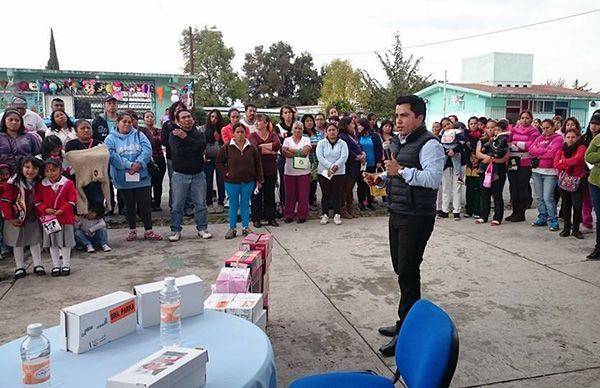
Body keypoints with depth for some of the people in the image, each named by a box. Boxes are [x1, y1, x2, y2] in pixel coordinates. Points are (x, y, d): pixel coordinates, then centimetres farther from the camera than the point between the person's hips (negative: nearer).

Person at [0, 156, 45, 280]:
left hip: (33, 219, 3)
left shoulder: (38, 183, -6)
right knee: (18, 243, 11)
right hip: (16, 219, -3)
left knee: (35, 241, 11)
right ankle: (20, 267, 22)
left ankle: (38, 265, 23)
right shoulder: (13, 183, -20)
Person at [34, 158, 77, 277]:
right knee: (52, 244, 11)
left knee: (65, 243, 7)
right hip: (48, 218, 2)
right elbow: (37, 201, 2)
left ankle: (66, 265, 20)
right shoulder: (41, 185, -1)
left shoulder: (68, 184, -6)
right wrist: (45, 209, -15)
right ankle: (56, 265, 23)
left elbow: (72, 200, -8)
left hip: (65, 218, -2)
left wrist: (62, 210, -18)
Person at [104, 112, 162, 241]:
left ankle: (148, 231, 9)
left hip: (141, 177, 0)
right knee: (129, 205, 11)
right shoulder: (110, 139, 3)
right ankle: (132, 230, 24)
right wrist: (129, 165, -19)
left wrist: (138, 163, -20)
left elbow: (147, 150, -6)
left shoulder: (139, 135, 7)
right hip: (123, 179, 0)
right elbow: (111, 156, -11)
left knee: (145, 204, 1)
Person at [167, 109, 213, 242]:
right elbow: (178, 151, -18)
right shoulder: (174, 134, -1)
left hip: (198, 174, 2)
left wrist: (186, 138, -16)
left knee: (200, 204, 7)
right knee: (177, 205, 3)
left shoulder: (199, 134, 6)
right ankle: (175, 230, 14)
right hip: (180, 175, -2)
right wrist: (194, 149, -10)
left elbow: (202, 146, -15)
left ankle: (202, 228, 19)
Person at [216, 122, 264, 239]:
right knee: (233, 205, 8)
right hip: (232, 182, -1)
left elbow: (258, 165, 4)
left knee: (245, 205, 11)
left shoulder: (252, 148, -1)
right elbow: (219, 162, 4)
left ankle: (245, 228, 21)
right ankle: (232, 228, 17)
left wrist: (259, 180, 2)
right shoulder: (227, 147, -6)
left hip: (248, 182, 1)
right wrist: (226, 173, -6)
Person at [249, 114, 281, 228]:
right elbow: (255, 149, -19)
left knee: (270, 194, 10)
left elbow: (278, 145, -17)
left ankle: (271, 217, 20)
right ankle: (256, 219, 15)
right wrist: (271, 151, -12)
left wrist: (262, 145, -13)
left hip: (271, 170, 2)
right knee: (256, 194, 5)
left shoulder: (273, 135, 6)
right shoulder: (253, 135, 0)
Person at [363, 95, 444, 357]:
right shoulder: (398, 142, 15)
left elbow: (434, 179, -26)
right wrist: (380, 179, 8)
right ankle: (406, 323, 32)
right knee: (401, 270, 16)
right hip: (397, 214, 9)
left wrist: (401, 170, -29)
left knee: (408, 273, -3)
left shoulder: (429, 144, -14)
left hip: (416, 218, -9)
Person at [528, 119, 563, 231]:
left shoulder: (558, 138, -2)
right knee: (539, 197, 9)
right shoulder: (539, 138, 14)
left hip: (550, 172, -5)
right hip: (537, 171, 5)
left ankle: (553, 221, -2)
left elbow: (552, 154, -15)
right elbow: (531, 150, 1)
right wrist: (545, 150, -8)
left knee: (548, 197, -11)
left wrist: (538, 153, -4)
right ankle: (542, 218, 19)